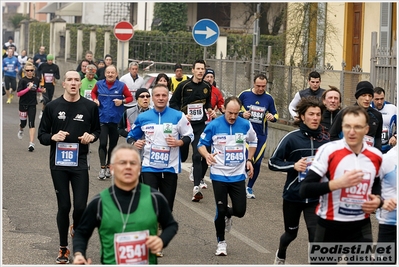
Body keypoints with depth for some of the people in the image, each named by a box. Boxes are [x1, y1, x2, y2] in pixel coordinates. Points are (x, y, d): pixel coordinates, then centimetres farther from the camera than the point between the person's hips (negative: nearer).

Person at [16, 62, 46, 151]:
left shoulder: (36, 80, 1)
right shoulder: (22, 81, -12)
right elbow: (18, 94, -17)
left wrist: (41, 90, 2)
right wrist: (28, 88, -25)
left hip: (32, 105, 2)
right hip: (23, 104, -2)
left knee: (32, 124, -7)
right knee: (23, 122, 13)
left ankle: (31, 143, -10)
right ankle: (21, 130, 51)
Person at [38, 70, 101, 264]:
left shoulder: (90, 107, 1)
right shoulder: (52, 106, 0)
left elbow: (97, 130, 14)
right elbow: (42, 135, 4)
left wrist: (91, 136, -8)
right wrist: (53, 137, -17)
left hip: (80, 163, 0)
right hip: (58, 163, 0)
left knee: (80, 206, -7)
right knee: (63, 206, 6)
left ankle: (76, 229, 30)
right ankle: (63, 249, 21)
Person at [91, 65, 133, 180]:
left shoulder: (121, 86, -3)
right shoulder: (99, 84, 1)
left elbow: (130, 97, 4)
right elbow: (93, 92, 19)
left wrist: (122, 101, -14)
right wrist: (95, 100, 0)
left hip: (116, 119, 1)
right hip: (102, 118, 0)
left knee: (113, 144, 10)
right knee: (103, 143, -11)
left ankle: (108, 166, 24)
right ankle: (102, 168, -6)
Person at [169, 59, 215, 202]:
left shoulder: (207, 87, 6)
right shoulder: (183, 86, -5)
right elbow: (173, 103, -1)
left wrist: (210, 110, 3)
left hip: (200, 125, 2)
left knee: (198, 155, -7)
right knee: (181, 155, 10)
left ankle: (196, 187, -10)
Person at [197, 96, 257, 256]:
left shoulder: (245, 125, -2)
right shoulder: (214, 125, -10)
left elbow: (253, 142, 18)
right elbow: (201, 144, -2)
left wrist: (249, 160, 9)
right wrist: (206, 155, -23)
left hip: (238, 175, 2)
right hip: (219, 175, -2)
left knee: (240, 211, 0)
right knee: (220, 210, 1)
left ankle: (227, 214, 37)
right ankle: (221, 242, 22)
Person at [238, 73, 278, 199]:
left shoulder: (269, 98, 2)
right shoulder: (244, 94, -4)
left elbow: (275, 114, 11)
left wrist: (272, 117, -12)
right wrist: (242, 114, -13)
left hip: (261, 135, 3)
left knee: (257, 162, 5)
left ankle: (249, 187, 24)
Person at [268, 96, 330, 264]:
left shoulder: (326, 139, -7)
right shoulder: (292, 138, -14)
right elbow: (273, 163, -9)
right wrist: (293, 166, -23)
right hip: (293, 195, 0)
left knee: (316, 236, -12)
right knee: (291, 233, 21)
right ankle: (281, 255, 53)